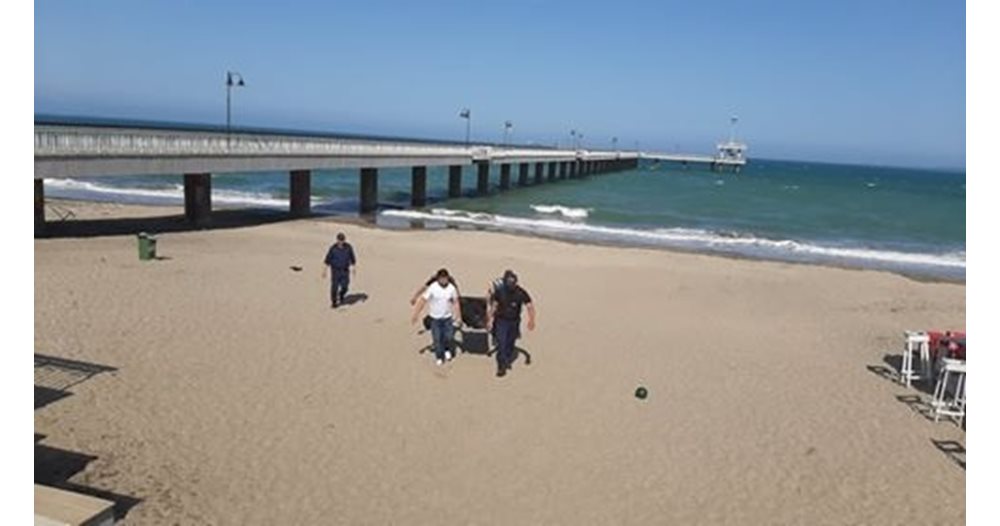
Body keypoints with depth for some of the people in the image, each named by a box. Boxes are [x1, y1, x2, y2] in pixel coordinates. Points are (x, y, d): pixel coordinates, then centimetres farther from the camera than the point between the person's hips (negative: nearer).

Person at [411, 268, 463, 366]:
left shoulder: (452, 288, -9)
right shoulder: (432, 288, -18)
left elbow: (456, 302, 3)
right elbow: (423, 300, -15)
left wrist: (458, 316, 6)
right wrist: (415, 315, -16)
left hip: (448, 317, 2)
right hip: (435, 318, -2)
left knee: (449, 336, 4)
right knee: (437, 338, 4)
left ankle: (446, 350, 37)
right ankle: (440, 357, 26)